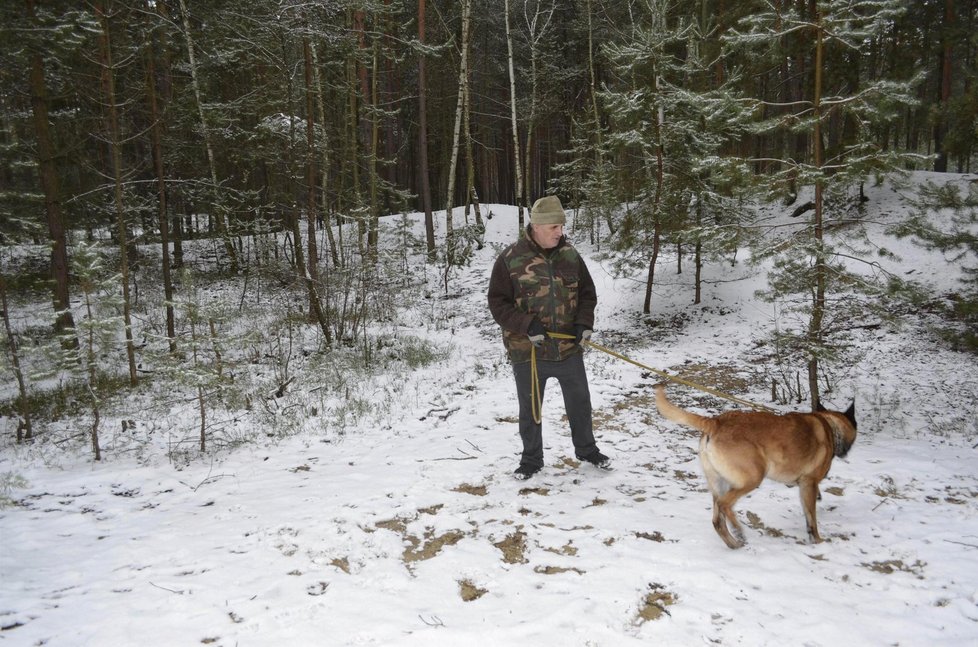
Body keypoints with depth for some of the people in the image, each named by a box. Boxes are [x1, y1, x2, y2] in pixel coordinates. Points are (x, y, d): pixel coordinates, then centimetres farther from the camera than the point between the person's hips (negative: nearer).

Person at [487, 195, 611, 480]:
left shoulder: (570, 254, 0)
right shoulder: (510, 258, -12)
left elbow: (587, 293, 9)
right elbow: (498, 302, -9)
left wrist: (584, 322, -7)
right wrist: (526, 325, -21)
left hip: (569, 347, 3)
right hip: (528, 351, -3)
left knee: (580, 402, 17)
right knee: (530, 409, 12)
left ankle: (587, 449, 39)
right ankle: (531, 459, 31)